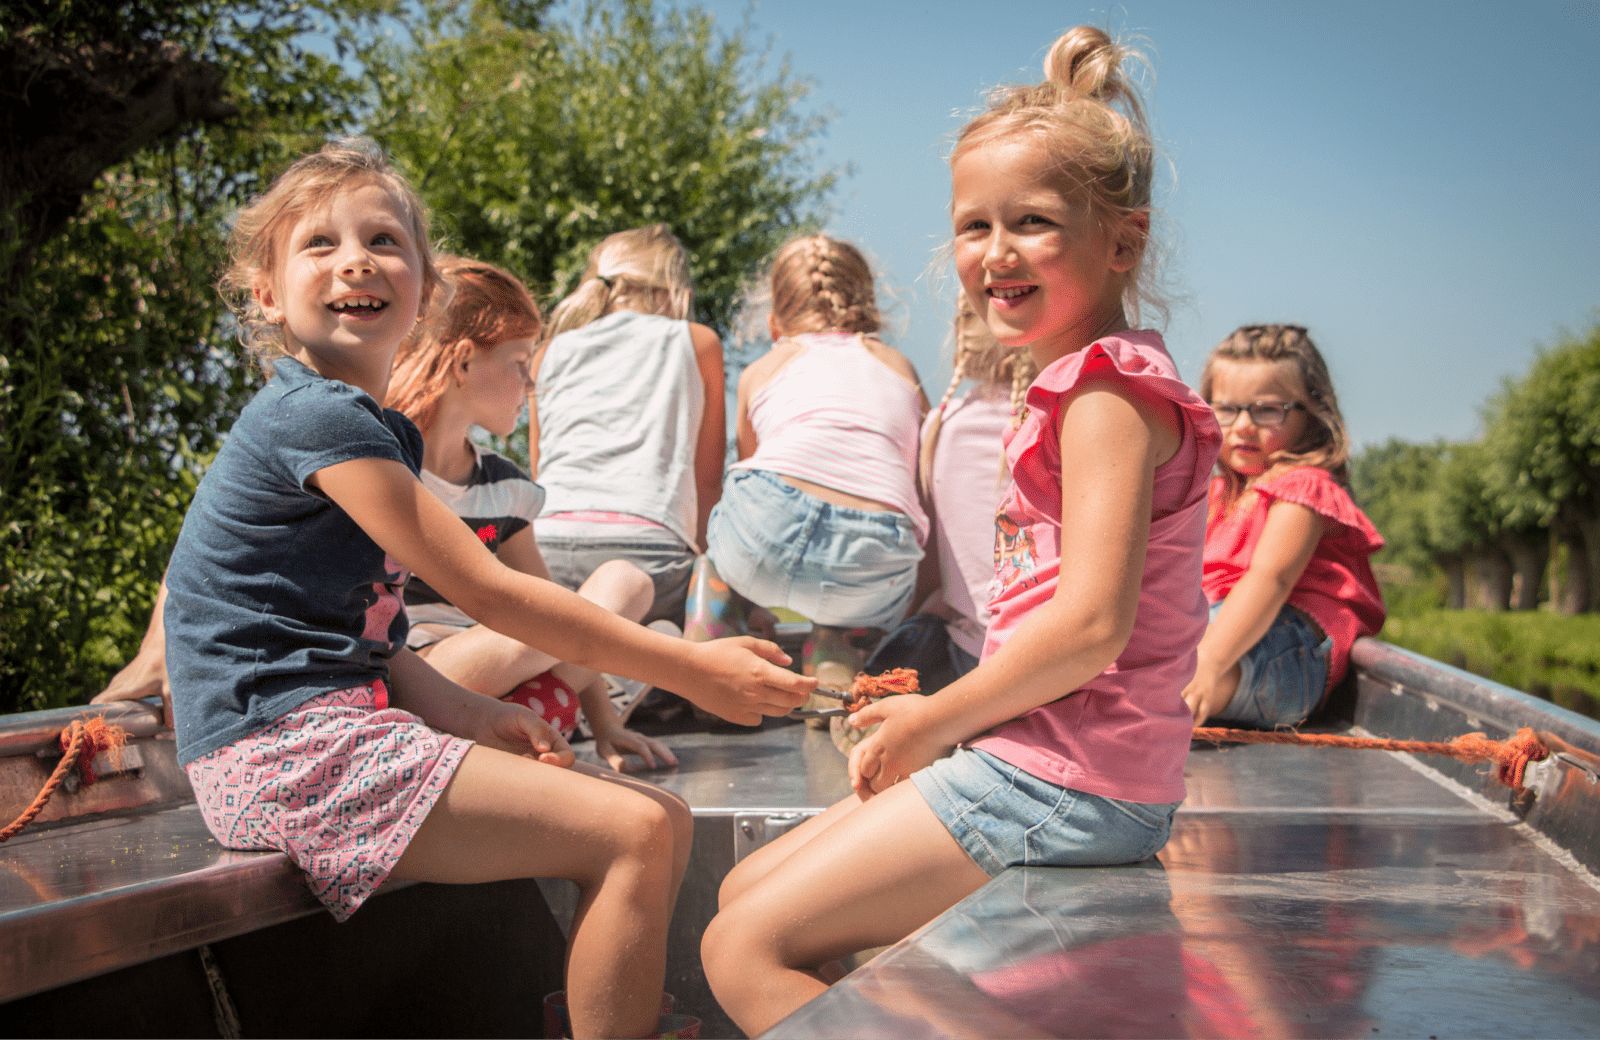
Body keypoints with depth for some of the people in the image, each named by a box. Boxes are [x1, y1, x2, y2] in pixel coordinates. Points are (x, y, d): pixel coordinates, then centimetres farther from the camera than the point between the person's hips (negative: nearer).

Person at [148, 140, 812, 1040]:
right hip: (288, 744, -9)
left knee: (667, 820, 5)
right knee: (634, 835, -17)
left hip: (347, 728, 9)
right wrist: (689, 668, -12)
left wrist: (472, 716, 1)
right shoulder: (317, 415, -14)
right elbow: (486, 592, -16)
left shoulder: (380, 432, 17)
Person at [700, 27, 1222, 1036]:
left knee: (747, 950, -8)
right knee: (745, 890, 14)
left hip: (1061, 782, -10)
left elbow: (1091, 625, -24)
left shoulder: (1108, 394, -15)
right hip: (1052, 764, 10)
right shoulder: (1092, 384, 17)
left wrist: (936, 720, -12)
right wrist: (936, 720, 9)